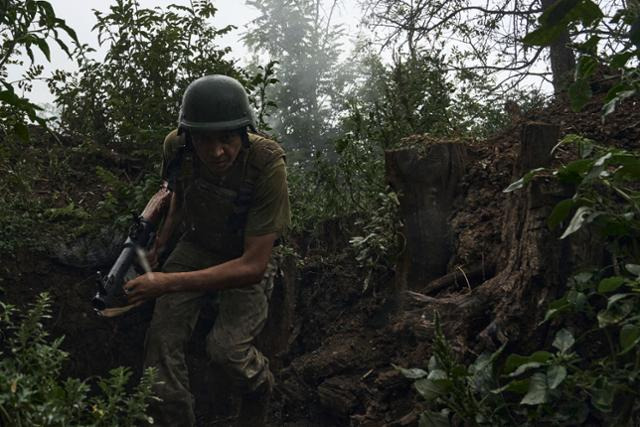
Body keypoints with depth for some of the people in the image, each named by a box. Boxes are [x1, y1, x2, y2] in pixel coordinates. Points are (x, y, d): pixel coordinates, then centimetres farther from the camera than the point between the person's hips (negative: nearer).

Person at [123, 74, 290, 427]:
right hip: (196, 246, 4)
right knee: (162, 336, -15)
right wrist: (161, 239, -2)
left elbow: (253, 266, -31)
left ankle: (259, 385, 13)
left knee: (226, 348, -22)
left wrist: (168, 283, -36)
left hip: (248, 260, -3)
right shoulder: (176, 147, -19)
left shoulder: (267, 166, -34)